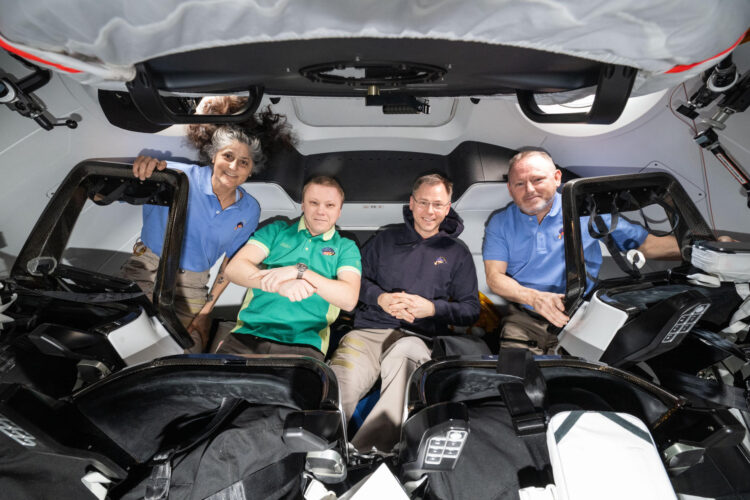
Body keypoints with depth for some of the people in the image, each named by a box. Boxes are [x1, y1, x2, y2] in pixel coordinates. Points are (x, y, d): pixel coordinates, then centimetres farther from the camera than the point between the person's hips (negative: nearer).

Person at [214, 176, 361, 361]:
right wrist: (280, 285, -15)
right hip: (248, 334, 1)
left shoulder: (345, 247, 13)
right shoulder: (276, 230, 16)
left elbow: (349, 299, -3)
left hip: (303, 345, -1)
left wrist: (299, 271, -14)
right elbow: (234, 269, 3)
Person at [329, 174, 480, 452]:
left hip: (420, 337, -2)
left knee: (407, 352, -41)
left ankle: (364, 451, -45)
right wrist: (380, 298, -2)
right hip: (367, 333, 2)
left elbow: (471, 310, 14)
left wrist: (431, 308, -4)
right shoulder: (385, 240, 23)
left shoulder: (457, 253, 20)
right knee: (337, 389, -30)